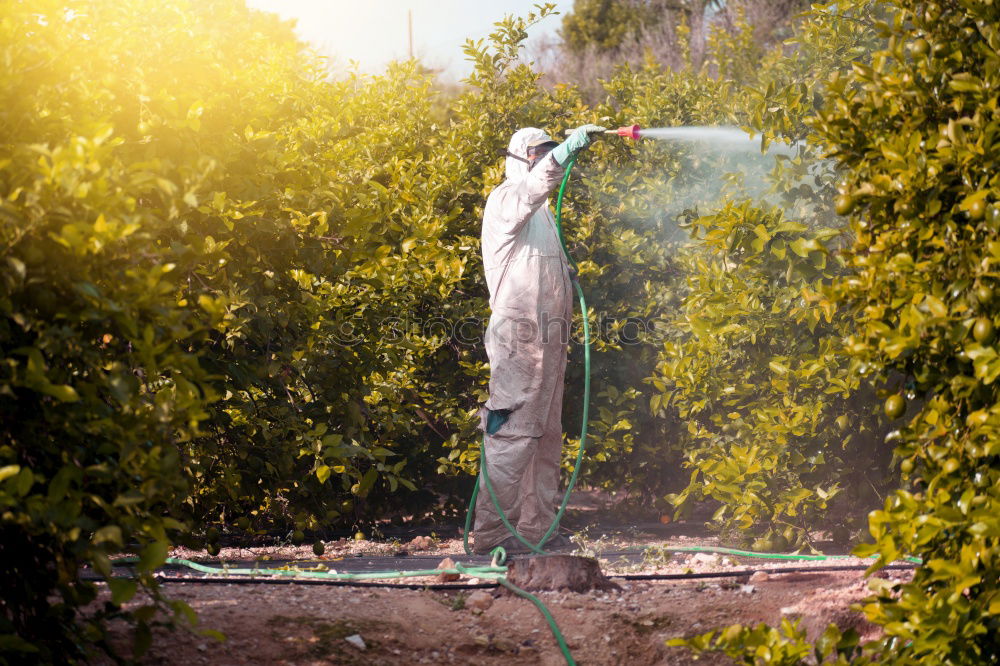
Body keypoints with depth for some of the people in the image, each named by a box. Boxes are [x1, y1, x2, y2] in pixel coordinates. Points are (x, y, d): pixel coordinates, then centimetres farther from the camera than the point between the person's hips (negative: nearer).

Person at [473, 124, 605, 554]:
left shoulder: (542, 211, 24)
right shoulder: (505, 200, -5)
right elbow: (529, 191, -30)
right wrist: (564, 153, -41)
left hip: (549, 339, 10)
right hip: (519, 335, -10)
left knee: (546, 437, 10)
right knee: (513, 435, -13)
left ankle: (537, 528, 15)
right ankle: (491, 532, -13)